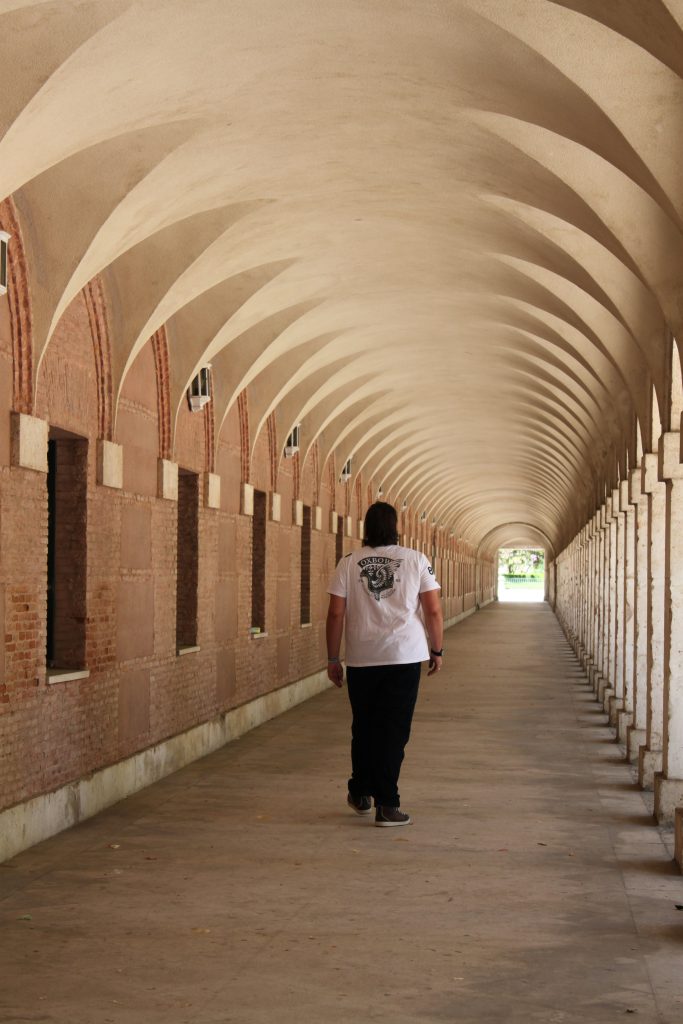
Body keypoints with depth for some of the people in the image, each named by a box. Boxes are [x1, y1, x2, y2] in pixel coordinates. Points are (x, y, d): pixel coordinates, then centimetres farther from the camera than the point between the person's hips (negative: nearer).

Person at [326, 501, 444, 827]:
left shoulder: (349, 563, 3)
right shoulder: (416, 560, 1)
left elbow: (336, 613, 1)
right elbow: (433, 610, -1)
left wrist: (333, 658, 8)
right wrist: (437, 650, 11)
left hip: (361, 659, 1)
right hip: (405, 656, -1)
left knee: (364, 727, 17)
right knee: (393, 731, 1)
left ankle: (361, 793, 30)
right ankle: (387, 806, -1)